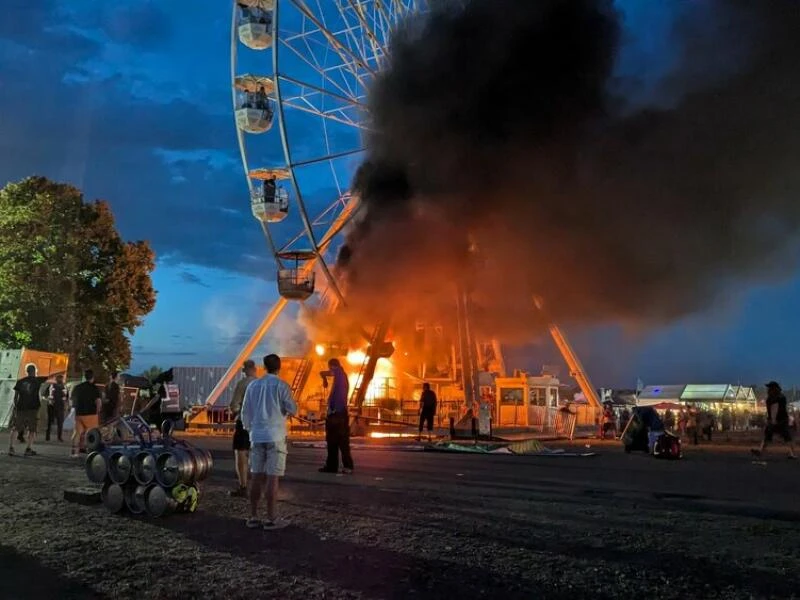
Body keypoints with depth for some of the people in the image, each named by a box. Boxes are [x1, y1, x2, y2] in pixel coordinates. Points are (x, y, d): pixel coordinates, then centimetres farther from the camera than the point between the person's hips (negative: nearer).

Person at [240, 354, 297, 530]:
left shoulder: (253, 385, 7)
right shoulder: (281, 385, -6)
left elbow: (245, 412, 11)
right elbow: (292, 410, -6)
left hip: (257, 436, 4)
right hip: (275, 436, -4)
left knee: (256, 477, 9)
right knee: (272, 478, -2)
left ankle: (253, 517, 14)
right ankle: (271, 519, 1)